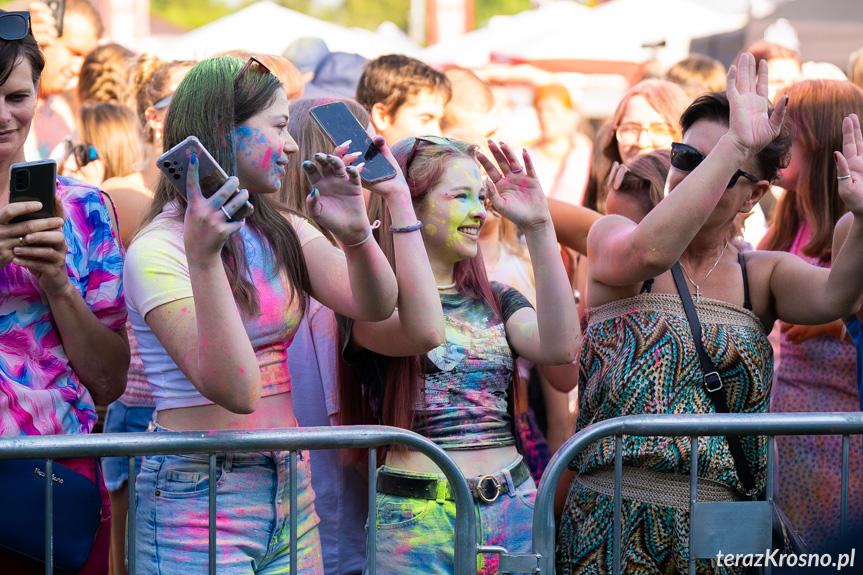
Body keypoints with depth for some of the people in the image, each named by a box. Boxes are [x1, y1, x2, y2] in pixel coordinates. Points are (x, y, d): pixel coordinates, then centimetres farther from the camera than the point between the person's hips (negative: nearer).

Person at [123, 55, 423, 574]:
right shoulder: (157, 250, -13)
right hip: (199, 492, -7)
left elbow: (375, 306, 2)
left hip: (289, 488, 7)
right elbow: (235, 389, -22)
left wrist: (357, 234, -16)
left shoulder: (282, 232, 11)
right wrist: (203, 258, -30)